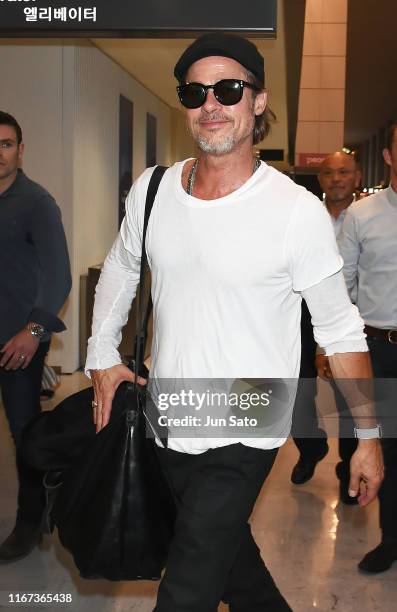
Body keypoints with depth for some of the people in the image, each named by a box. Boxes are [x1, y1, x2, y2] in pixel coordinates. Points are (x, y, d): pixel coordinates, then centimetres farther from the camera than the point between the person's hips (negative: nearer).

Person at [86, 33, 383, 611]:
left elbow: (340, 331, -10)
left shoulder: (298, 212, -17)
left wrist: (369, 437, -8)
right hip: (168, 423, 6)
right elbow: (120, 267, 16)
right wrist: (103, 354, 10)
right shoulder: (151, 189, -3)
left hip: (243, 438, -5)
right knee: (228, 549, 25)